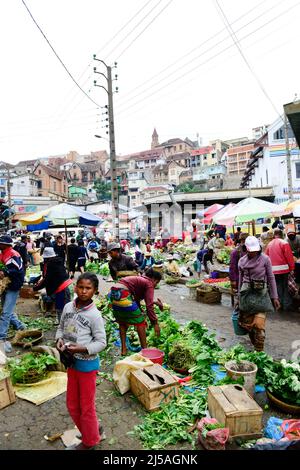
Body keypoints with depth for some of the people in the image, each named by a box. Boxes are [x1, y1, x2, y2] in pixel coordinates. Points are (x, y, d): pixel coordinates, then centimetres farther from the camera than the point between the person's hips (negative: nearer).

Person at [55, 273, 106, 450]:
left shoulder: (95, 315, -20)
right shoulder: (68, 307, -4)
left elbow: (101, 342, -15)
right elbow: (61, 328, 8)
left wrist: (82, 348, -27)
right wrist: (60, 339, -11)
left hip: (87, 364, -6)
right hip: (71, 362, 6)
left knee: (86, 407, 13)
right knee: (72, 405, 21)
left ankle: (89, 442, 38)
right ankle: (96, 431, 44)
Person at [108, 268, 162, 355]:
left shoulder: (139, 279, 27)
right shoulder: (149, 284, 3)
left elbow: (136, 299, 31)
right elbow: (149, 306, -7)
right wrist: (155, 323, -3)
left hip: (113, 293, 9)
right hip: (123, 295, -9)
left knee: (122, 322, 25)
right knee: (140, 321, 7)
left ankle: (123, 349, 28)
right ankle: (144, 349, 13)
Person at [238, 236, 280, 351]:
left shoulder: (265, 259, -4)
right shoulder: (242, 261, 6)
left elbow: (271, 278, 1)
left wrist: (274, 297, 1)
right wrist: (239, 296, 19)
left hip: (261, 294, -3)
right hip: (246, 293, 3)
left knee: (259, 324, -11)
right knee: (247, 323, 6)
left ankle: (259, 351, 1)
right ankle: (254, 344, 27)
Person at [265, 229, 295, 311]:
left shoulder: (269, 244, 7)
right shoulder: (284, 243, -8)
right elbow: (289, 257, -10)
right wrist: (292, 268, -3)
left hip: (273, 270, 4)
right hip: (283, 268, -4)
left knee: (278, 287, 12)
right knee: (285, 287, 6)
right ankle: (286, 305, 9)